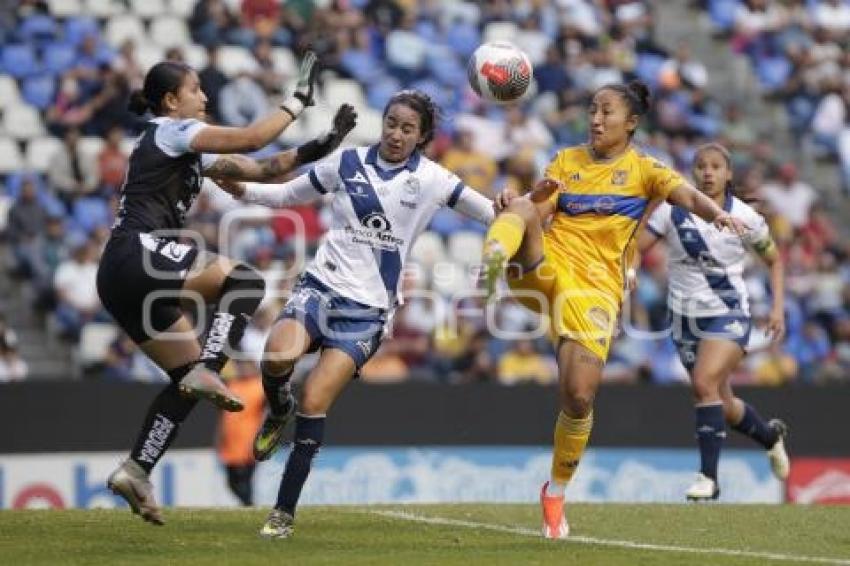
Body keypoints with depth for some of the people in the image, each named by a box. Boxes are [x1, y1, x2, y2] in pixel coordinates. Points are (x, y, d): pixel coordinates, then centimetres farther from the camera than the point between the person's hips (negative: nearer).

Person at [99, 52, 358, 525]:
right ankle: (206, 372, -26)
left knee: (188, 374, 9)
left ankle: (137, 470, 5)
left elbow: (257, 169, 21)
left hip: (123, 280, 10)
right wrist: (298, 100, -2)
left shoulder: (189, 149, 24)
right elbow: (251, 139, -12)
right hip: (139, 256, -10)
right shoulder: (170, 131, -3)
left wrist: (313, 151, 12)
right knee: (244, 280, -17)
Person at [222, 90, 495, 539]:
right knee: (277, 358, -30)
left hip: (368, 310, -1)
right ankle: (278, 414, 7)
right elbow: (290, 194, 15)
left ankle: (285, 511, 3)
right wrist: (241, 189, 1)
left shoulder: (431, 180, 0)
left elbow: (492, 212, 5)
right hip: (320, 286, 1)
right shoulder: (348, 163, 3)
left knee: (313, 404, -12)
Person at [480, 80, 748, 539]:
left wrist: (717, 214, -35)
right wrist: (529, 200, -21)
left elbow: (688, 196, -12)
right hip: (543, 269, 2)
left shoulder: (643, 170, 6)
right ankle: (492, 264, -64)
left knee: (579, 397, -12)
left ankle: (556, 491, 12)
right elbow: (537, 212, 4)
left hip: (595, 289, -2)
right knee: (520, 209, -29)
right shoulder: (566, 161, 15)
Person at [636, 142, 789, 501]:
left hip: (728, 316, -3)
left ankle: (708, 477, -21)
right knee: (723, 406, 13)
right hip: (686, 318, 3)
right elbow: (634, 246, -10)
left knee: (704, 382, -27)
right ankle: (770, 436, 46)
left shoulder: (744, 217, -6)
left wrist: (778, 308, -1)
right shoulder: (673, 210, -4)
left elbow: (774, 259, 7)